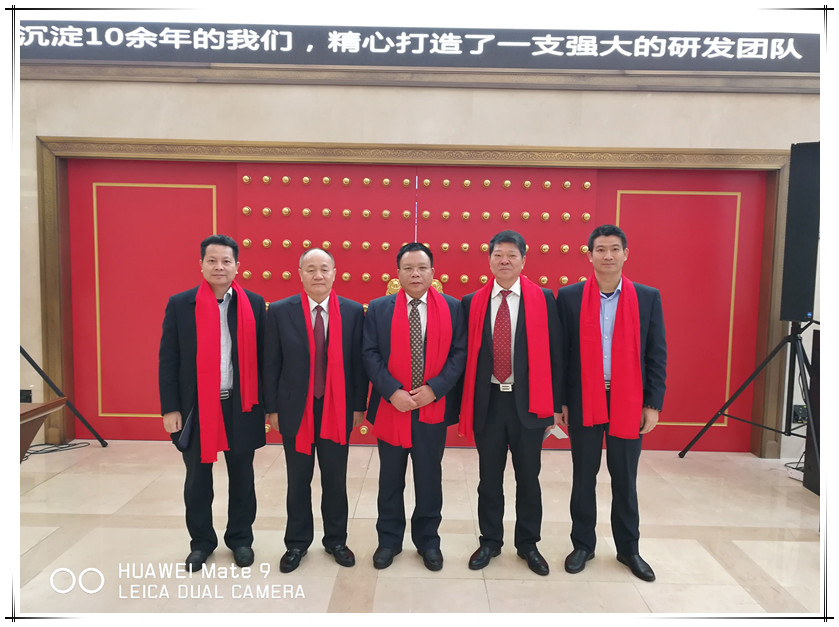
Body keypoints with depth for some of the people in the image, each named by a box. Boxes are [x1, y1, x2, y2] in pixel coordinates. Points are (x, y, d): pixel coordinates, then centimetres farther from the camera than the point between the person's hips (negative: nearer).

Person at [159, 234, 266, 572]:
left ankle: (240, 538, 31)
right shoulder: (180, 304, -1)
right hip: (196, 406, 0)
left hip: (242, 405, 1)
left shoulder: (254, 304, 1)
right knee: (197, 478, 12)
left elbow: (261, 356, 4)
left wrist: (265, 401, 2)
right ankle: (201, 541, 31)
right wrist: (170, 408, -4)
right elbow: (168, 360, 0)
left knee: (241, 477, 13)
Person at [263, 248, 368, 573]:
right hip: (296, 409, 0)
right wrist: (271, 408, -1)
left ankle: (336, 540, 32)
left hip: (338, 410, 1)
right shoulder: (280, 311, -4)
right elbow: (271, 364, -1)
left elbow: (359, 361, 1)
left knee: (335, 480, 13)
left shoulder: (353, 311, -3)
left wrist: (359, 406, 1)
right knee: (298, 481, 13)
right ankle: (297, 543, 31)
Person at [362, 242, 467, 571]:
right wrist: (392, 392, -14)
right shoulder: (378, 308, 0)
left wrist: (434, 388, -13)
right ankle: (389, 540, 29)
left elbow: (460, 353, -2)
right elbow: (370, 354, -3)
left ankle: (428, 540, 30)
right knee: (390, 477, 12)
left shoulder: (452, 308, 0)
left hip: (433, 406, 0)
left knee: (429, 476, 12)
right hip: (390, 406, 0)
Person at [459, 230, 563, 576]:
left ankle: (528, 544, 31)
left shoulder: (543, 299, -1)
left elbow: (553, 352, -1)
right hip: (487, 401, 1)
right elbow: (466, 353, 3)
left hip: (528, 402, -1)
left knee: (528, 477, 12)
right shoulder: (472, 302, 2)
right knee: (489, 477, 12)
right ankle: (490, 541, 31)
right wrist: (465, 401, 1)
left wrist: (555, 403, -2)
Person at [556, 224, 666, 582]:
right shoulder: (569, 297, -1)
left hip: (629, 403, 1)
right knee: (583, 477, 11)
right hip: (583, 402, 0)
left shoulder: (648, 298, 2)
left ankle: (628, 549, 30)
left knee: (625, 480, 12)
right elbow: (560, 354, 1)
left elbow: (657, 355, 3)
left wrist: (653, 403, -2)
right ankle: (583, 545, 28)